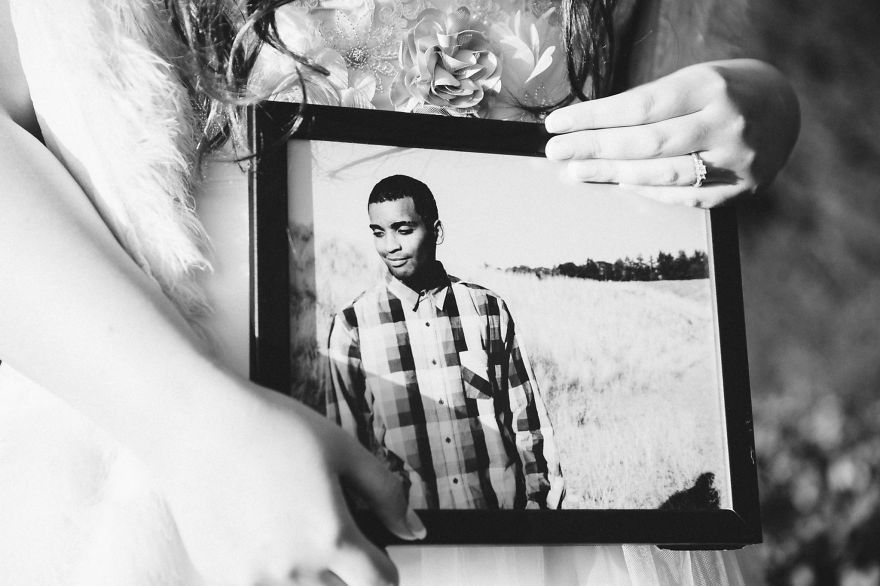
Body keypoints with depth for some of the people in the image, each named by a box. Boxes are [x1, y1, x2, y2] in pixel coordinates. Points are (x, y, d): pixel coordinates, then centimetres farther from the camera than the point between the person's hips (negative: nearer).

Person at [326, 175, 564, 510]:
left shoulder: (488, 309, 3)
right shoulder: (353, 325, -1)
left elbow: (526, 418, 6)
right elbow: (345, 438, 2)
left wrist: (538, 498, 2)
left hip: (500, 499, 1)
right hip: (406, 517, -1)